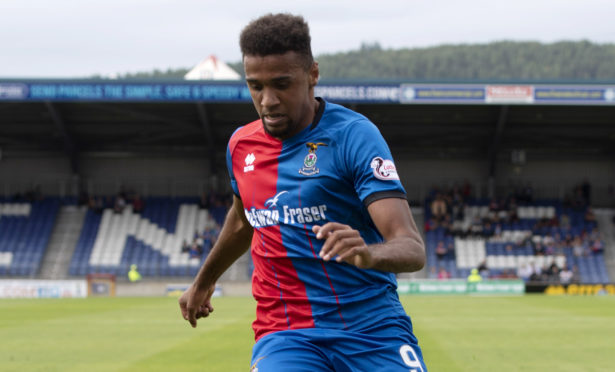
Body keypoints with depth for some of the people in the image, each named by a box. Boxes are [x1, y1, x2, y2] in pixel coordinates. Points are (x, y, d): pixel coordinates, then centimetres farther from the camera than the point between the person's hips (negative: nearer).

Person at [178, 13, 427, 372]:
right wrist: (204, 281, 43)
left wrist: (369, 254, -42)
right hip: (284, 334, 3)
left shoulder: (353, 134, -10)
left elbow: (412, 248, -20)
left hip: (373, 329, -3)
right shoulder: (241, 144, 7)